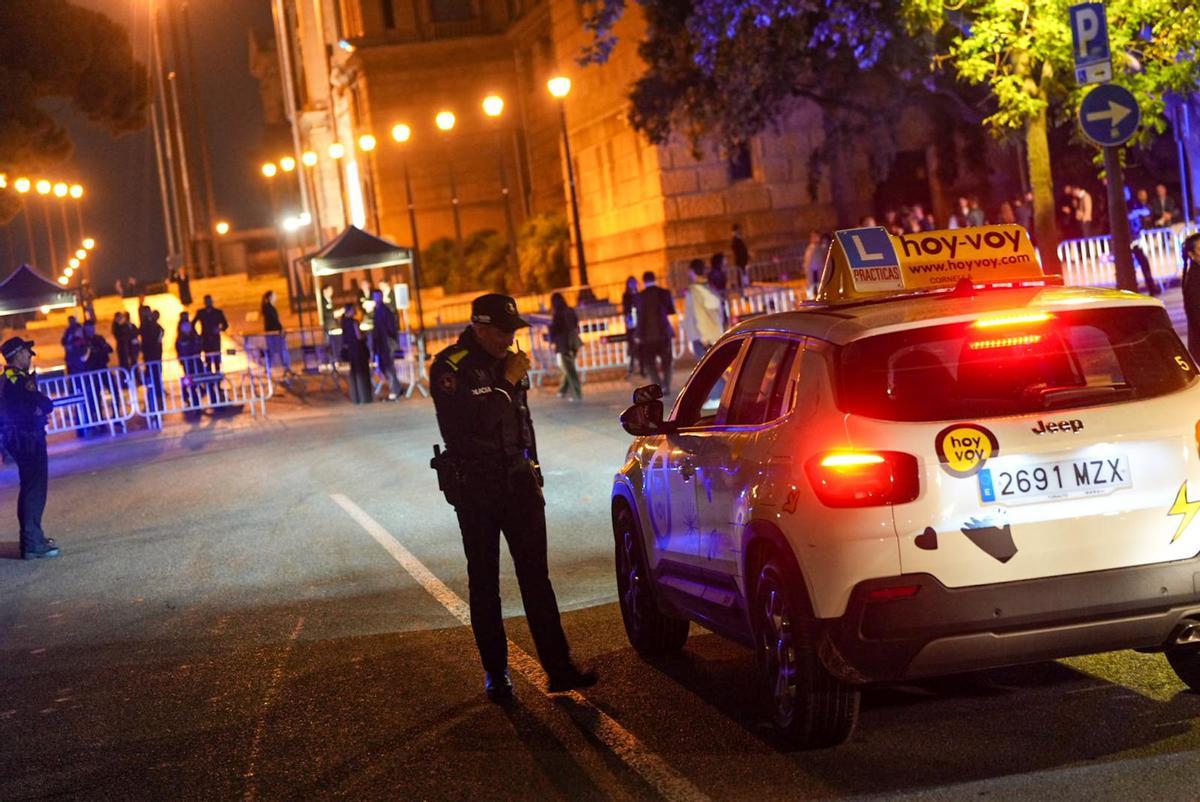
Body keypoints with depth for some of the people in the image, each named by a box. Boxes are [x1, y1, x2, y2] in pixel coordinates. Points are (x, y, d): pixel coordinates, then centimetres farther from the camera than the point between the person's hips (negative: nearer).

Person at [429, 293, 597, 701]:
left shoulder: (508, 362, 10)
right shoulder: (450, 368, -10)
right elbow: (466, 425, -24)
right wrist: (506, 383, -21)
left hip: (518, 482, 5)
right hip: (475, 487, -5)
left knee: (536, 578, 1)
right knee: (484, 583, 4)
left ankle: (559, 668, 1)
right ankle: (495, 673, 12)